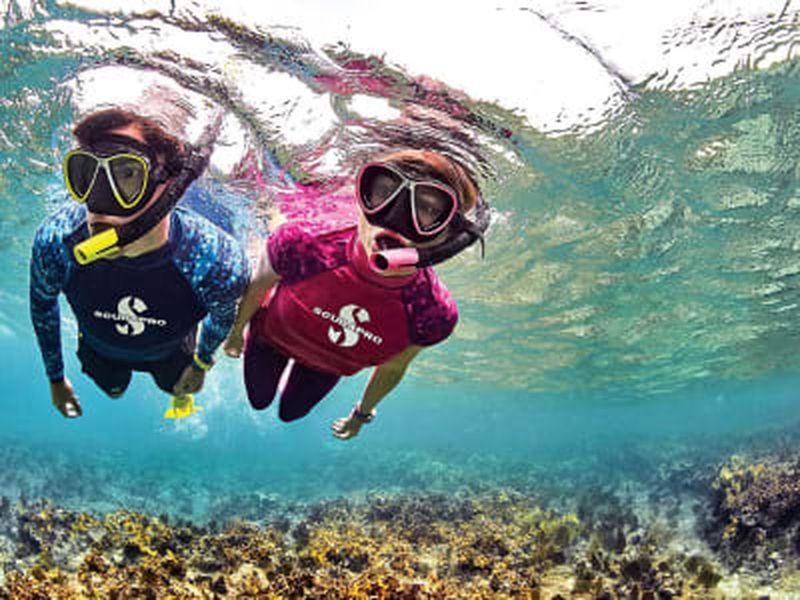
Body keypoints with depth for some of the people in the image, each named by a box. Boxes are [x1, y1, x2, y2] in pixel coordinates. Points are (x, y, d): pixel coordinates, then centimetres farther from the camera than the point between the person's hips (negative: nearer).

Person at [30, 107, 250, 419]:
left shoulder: (214, 263, -45)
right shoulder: (55, 242, -39)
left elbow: (225, 314, -17)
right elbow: (42, 304, -14)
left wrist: (202, 363, 1)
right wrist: (55, 378, 0)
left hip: (169, 350, -1)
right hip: (100, 351, 1)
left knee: (175, 386, 31)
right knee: (114, 391, 32)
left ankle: (181, 393, 67)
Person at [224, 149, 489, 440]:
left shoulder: (433, 315, -39)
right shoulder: (301, 246, -44)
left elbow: (393, 367, -14)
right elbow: (258, 284, -17)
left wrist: (362, 412, 6)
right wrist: (237, 330, 3)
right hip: (272, 337, -1)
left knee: (289, 413, 27)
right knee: (259, 400, 28)